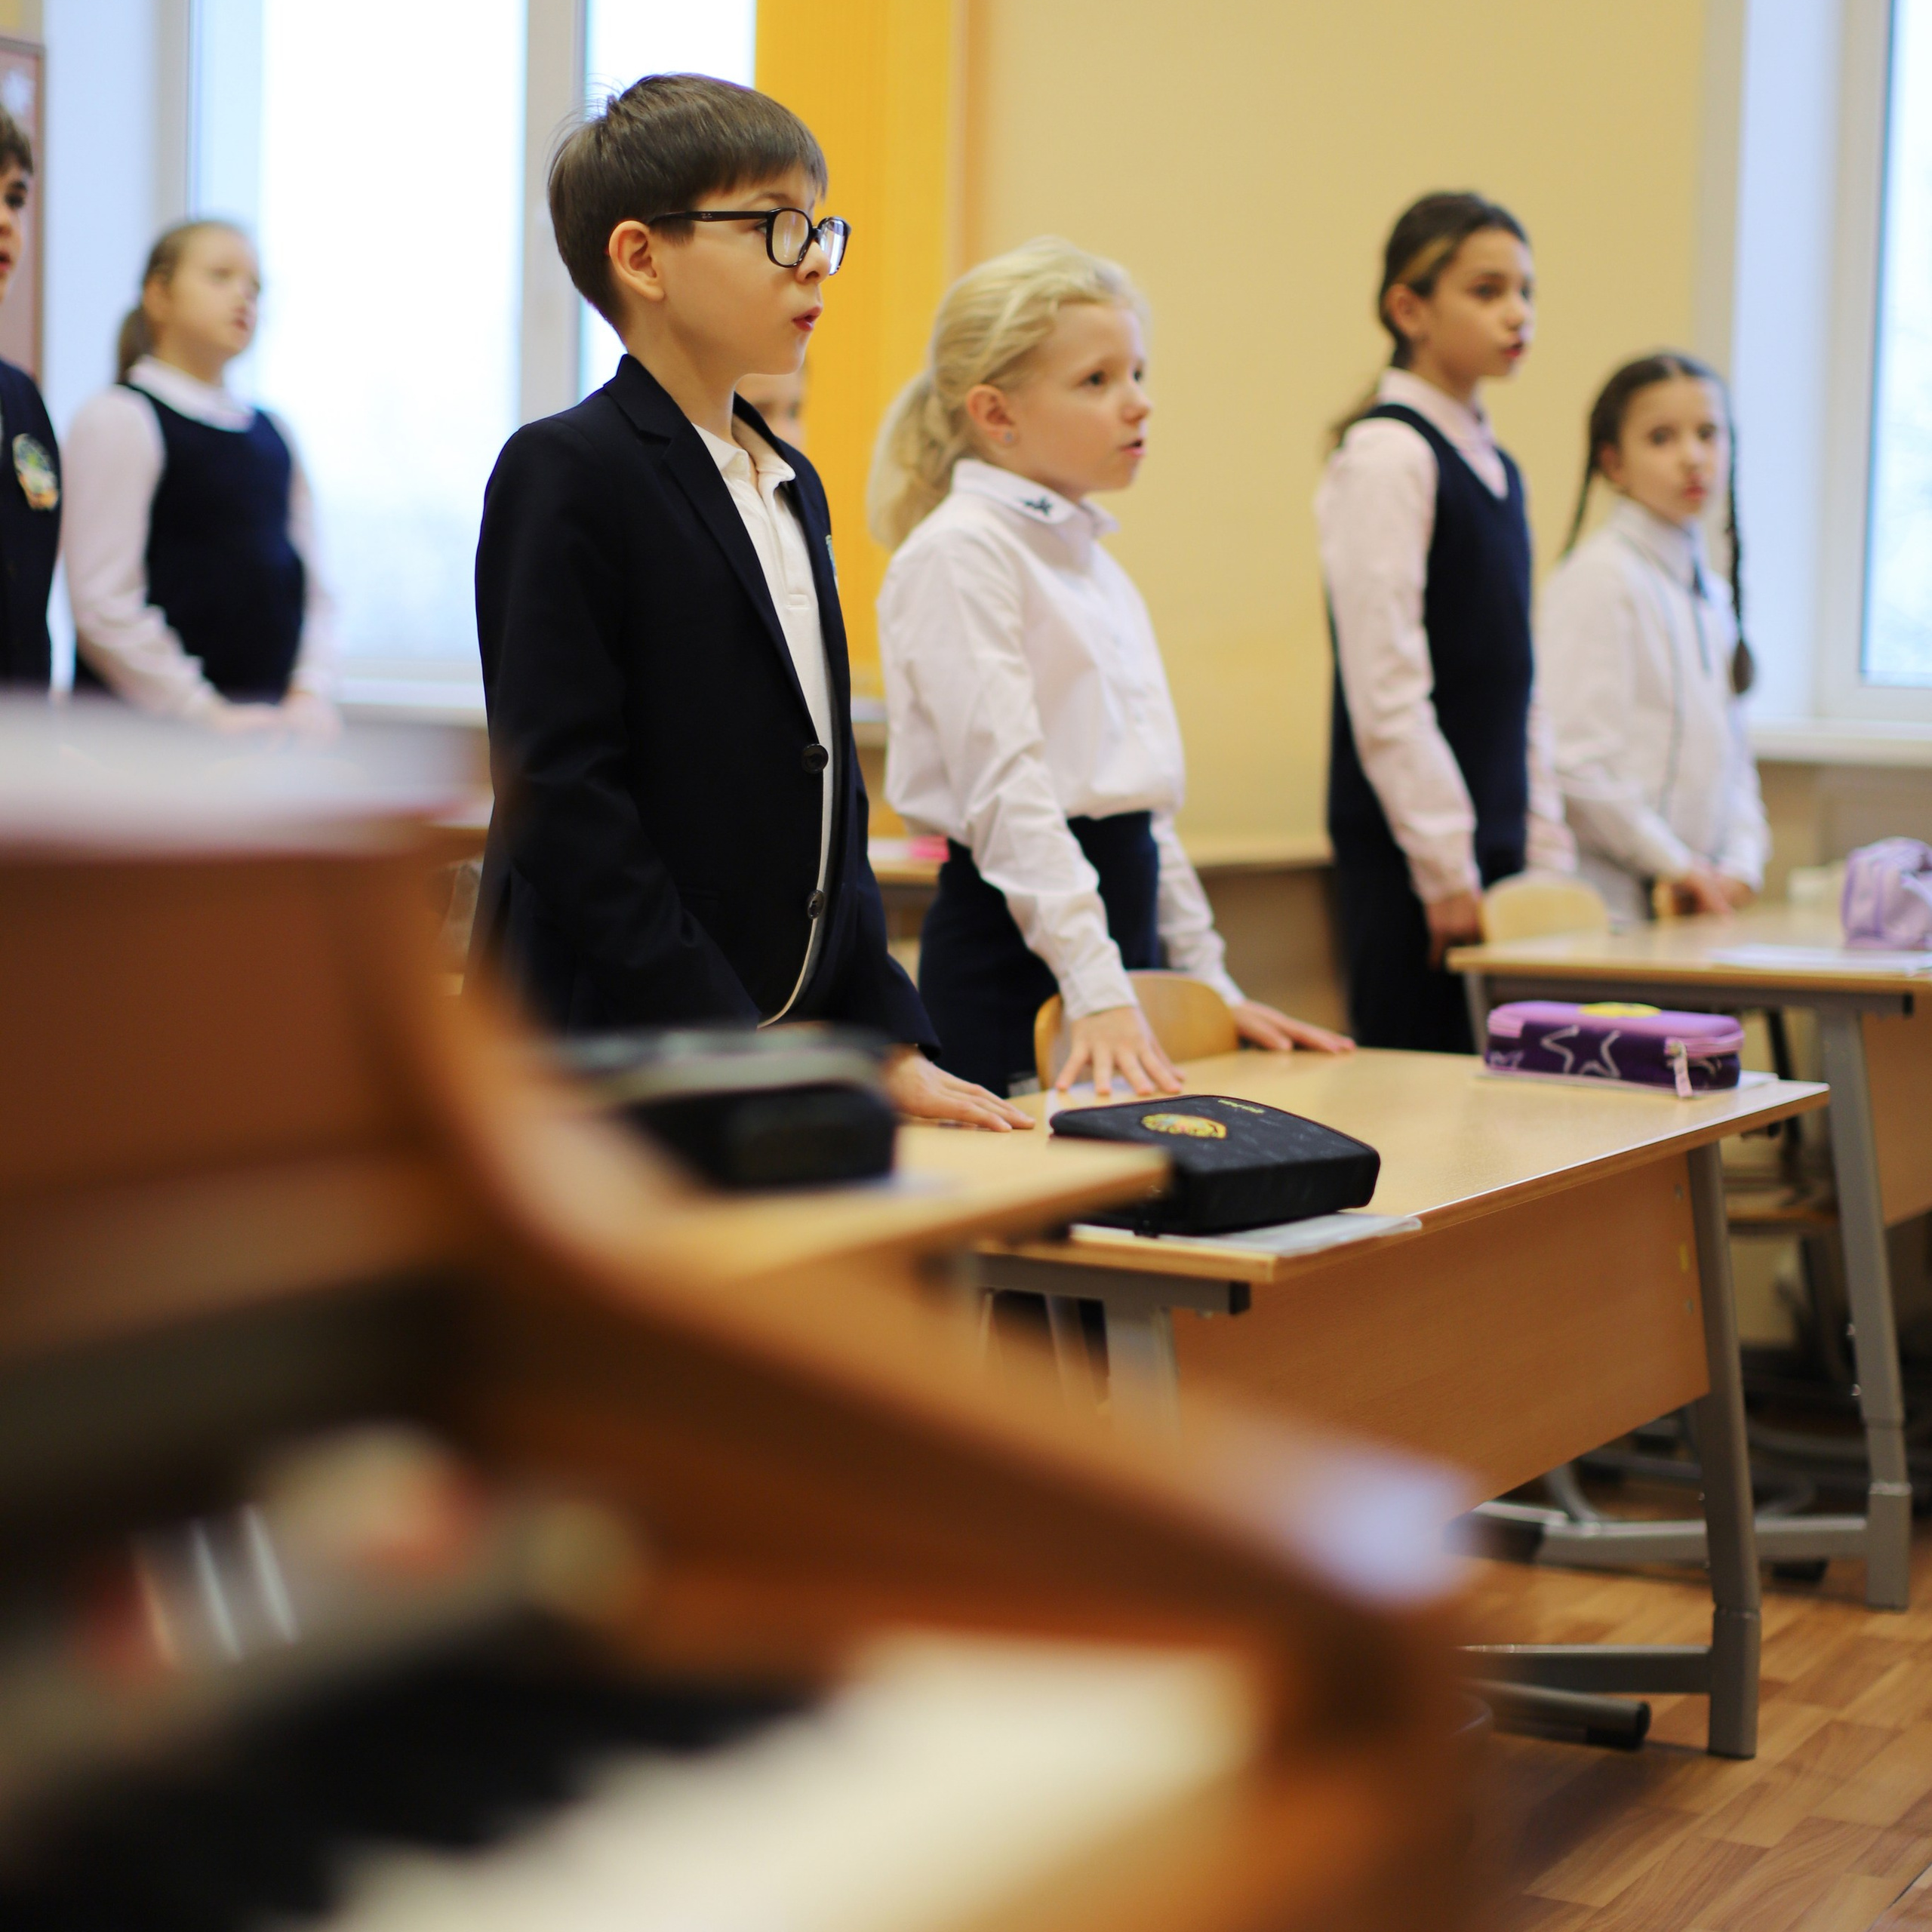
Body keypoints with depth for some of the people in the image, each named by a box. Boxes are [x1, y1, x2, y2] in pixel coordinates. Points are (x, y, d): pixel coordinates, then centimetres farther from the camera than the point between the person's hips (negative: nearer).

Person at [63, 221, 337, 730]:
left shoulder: (273, 434, 18)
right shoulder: (117, 419, -2)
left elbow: (311, 588, 17)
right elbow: (103, 607, -11)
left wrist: (310, 694, -1)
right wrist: (210, 716, -13)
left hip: (273, 722, 6)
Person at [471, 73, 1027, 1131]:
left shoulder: (791, 487, 17)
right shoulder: (565, 473, -8)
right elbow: (560, 794, -16)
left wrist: (891, 1040, 7)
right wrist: (728, 1049, -18)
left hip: (798, 1039, 7)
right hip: (605, 1067, -7)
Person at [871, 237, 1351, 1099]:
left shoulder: (1092, 560, 17)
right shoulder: (958, 553, -10)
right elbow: (1006, 785, -19)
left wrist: (1208, 979, 16)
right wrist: (1096, 991, -26)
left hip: (1124, 923, 8)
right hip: (1016, 945, -8)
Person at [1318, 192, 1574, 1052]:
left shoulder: (1494, 465, 15)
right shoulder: (1386, 454, -11)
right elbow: (1385, 686, -16)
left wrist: (1548, 850, 14)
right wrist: (1445, 870, -16)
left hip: (1493, 848, 8)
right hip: (1413, 856, -8)